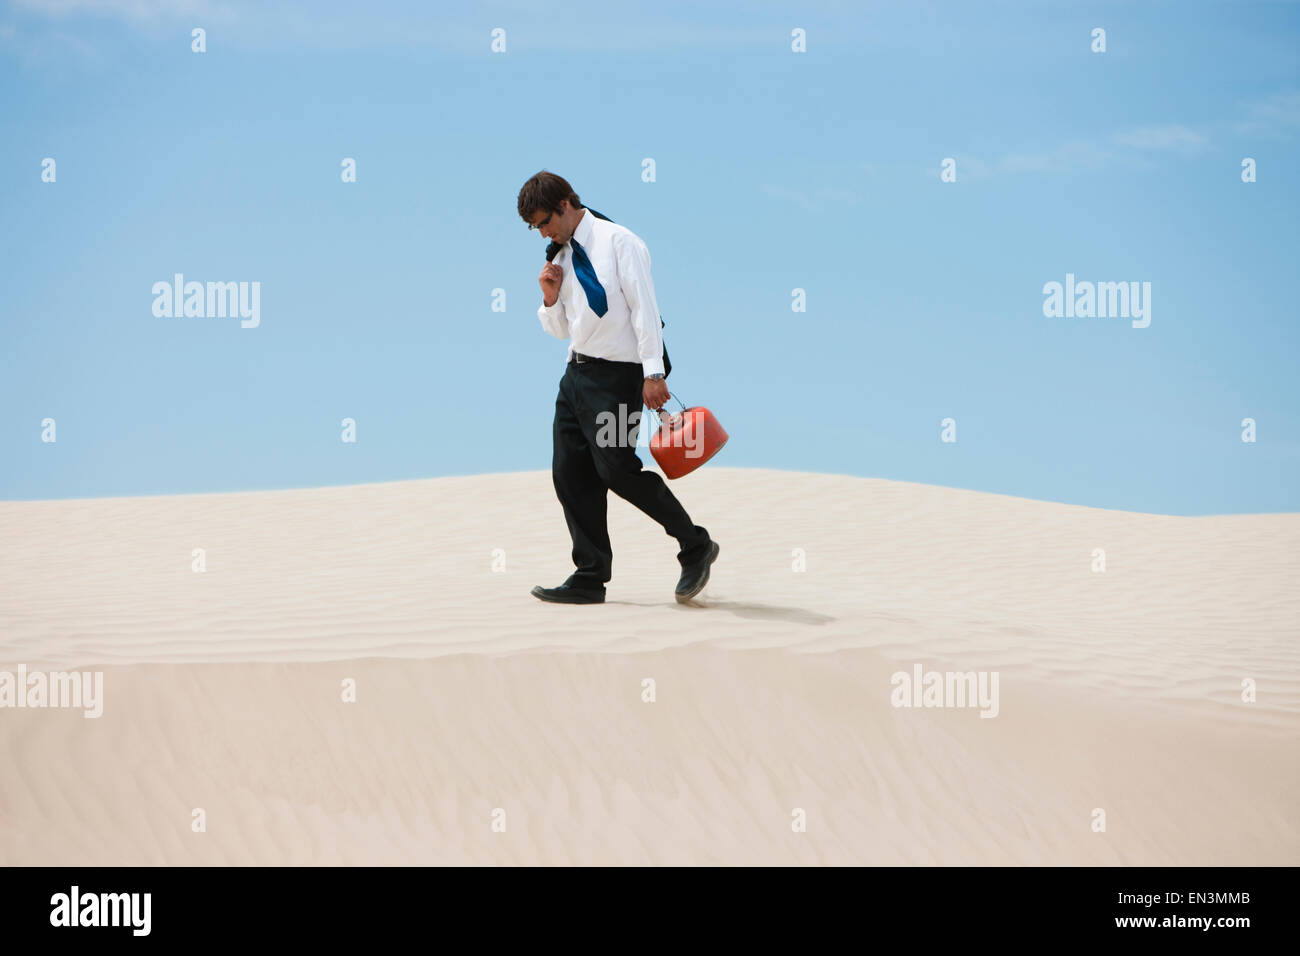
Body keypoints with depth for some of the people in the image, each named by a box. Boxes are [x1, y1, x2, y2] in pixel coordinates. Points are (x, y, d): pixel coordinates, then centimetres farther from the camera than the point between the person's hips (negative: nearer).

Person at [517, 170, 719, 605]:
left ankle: (695, 546, 1)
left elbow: (644, 307, -12)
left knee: (617, 469, -15)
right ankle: (590, 578, 8)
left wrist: (653, 373, -20)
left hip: (616, 375, -8)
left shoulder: (618, 242, -6)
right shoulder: (562, 257, 16)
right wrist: (551, 297, 3)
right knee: (569, 473, 2)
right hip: (577, 372, 8)